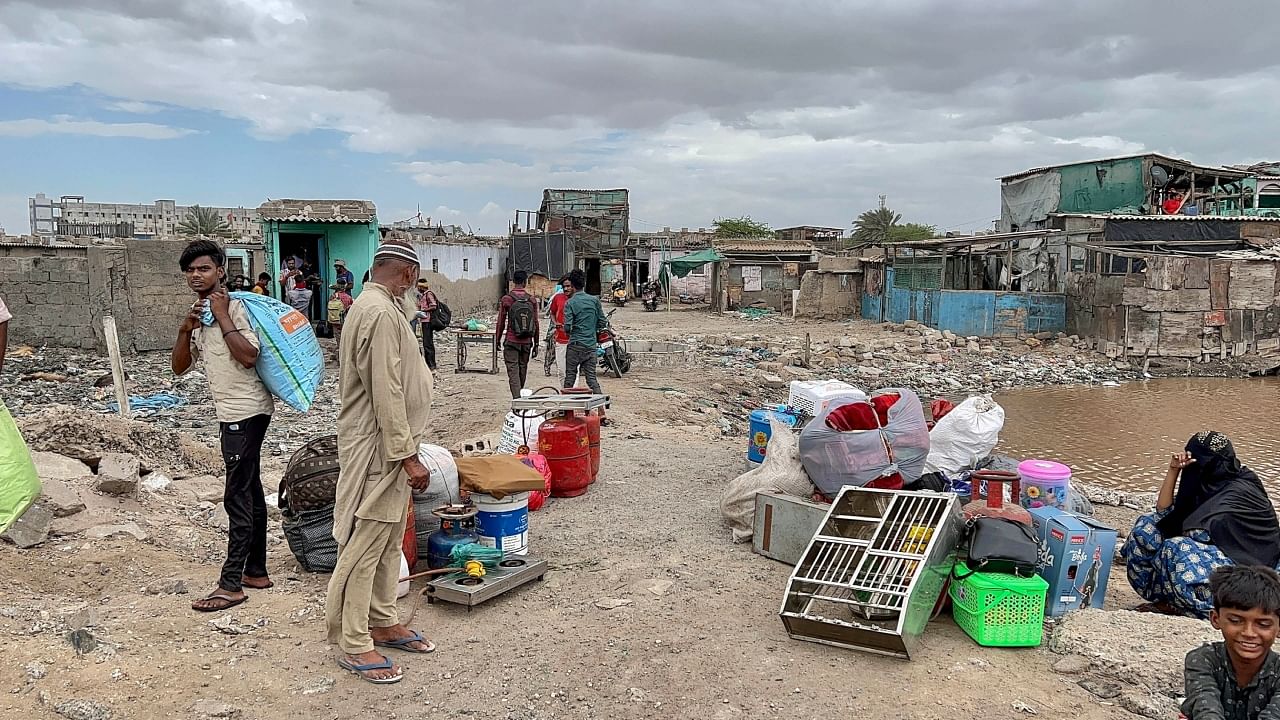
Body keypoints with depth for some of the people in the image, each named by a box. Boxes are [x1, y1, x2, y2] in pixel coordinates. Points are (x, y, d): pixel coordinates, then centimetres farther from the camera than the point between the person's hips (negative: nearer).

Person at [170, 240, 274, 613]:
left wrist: (222, 316, -19)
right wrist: (185, 330, -4)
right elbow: (179, 367, 11)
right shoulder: (199, 314, 15)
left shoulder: (233, 306, -12)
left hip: (246, 411, -10)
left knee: (238, 497, -8)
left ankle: (231, 584, -3)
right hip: (232, 413, 10)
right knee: (250, 492, 15)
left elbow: (249, 356, -25)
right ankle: (256, 571, 24)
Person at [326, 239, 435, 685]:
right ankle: (353, 644, 7)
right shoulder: (381, 313, -21)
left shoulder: (372, 306, 14)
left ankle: (383, 623, 29)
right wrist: (408, 456, -22)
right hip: (378, 449, -11)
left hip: (386, 447, 11)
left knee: (390, 541, 18)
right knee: (364, 545, -2)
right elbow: (387, 394, -25)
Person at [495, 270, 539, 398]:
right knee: (523, 372, 15)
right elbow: (536, 324, 4)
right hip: (527, 342, 3)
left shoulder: (507, 299, -5)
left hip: (511, 341, -3)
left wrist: (497, 340, 10)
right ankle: (520, 395, 27)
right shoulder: (532, 300, 2)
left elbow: (501, 322, -2)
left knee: (513, 373, -5)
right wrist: (536, 344, 10)